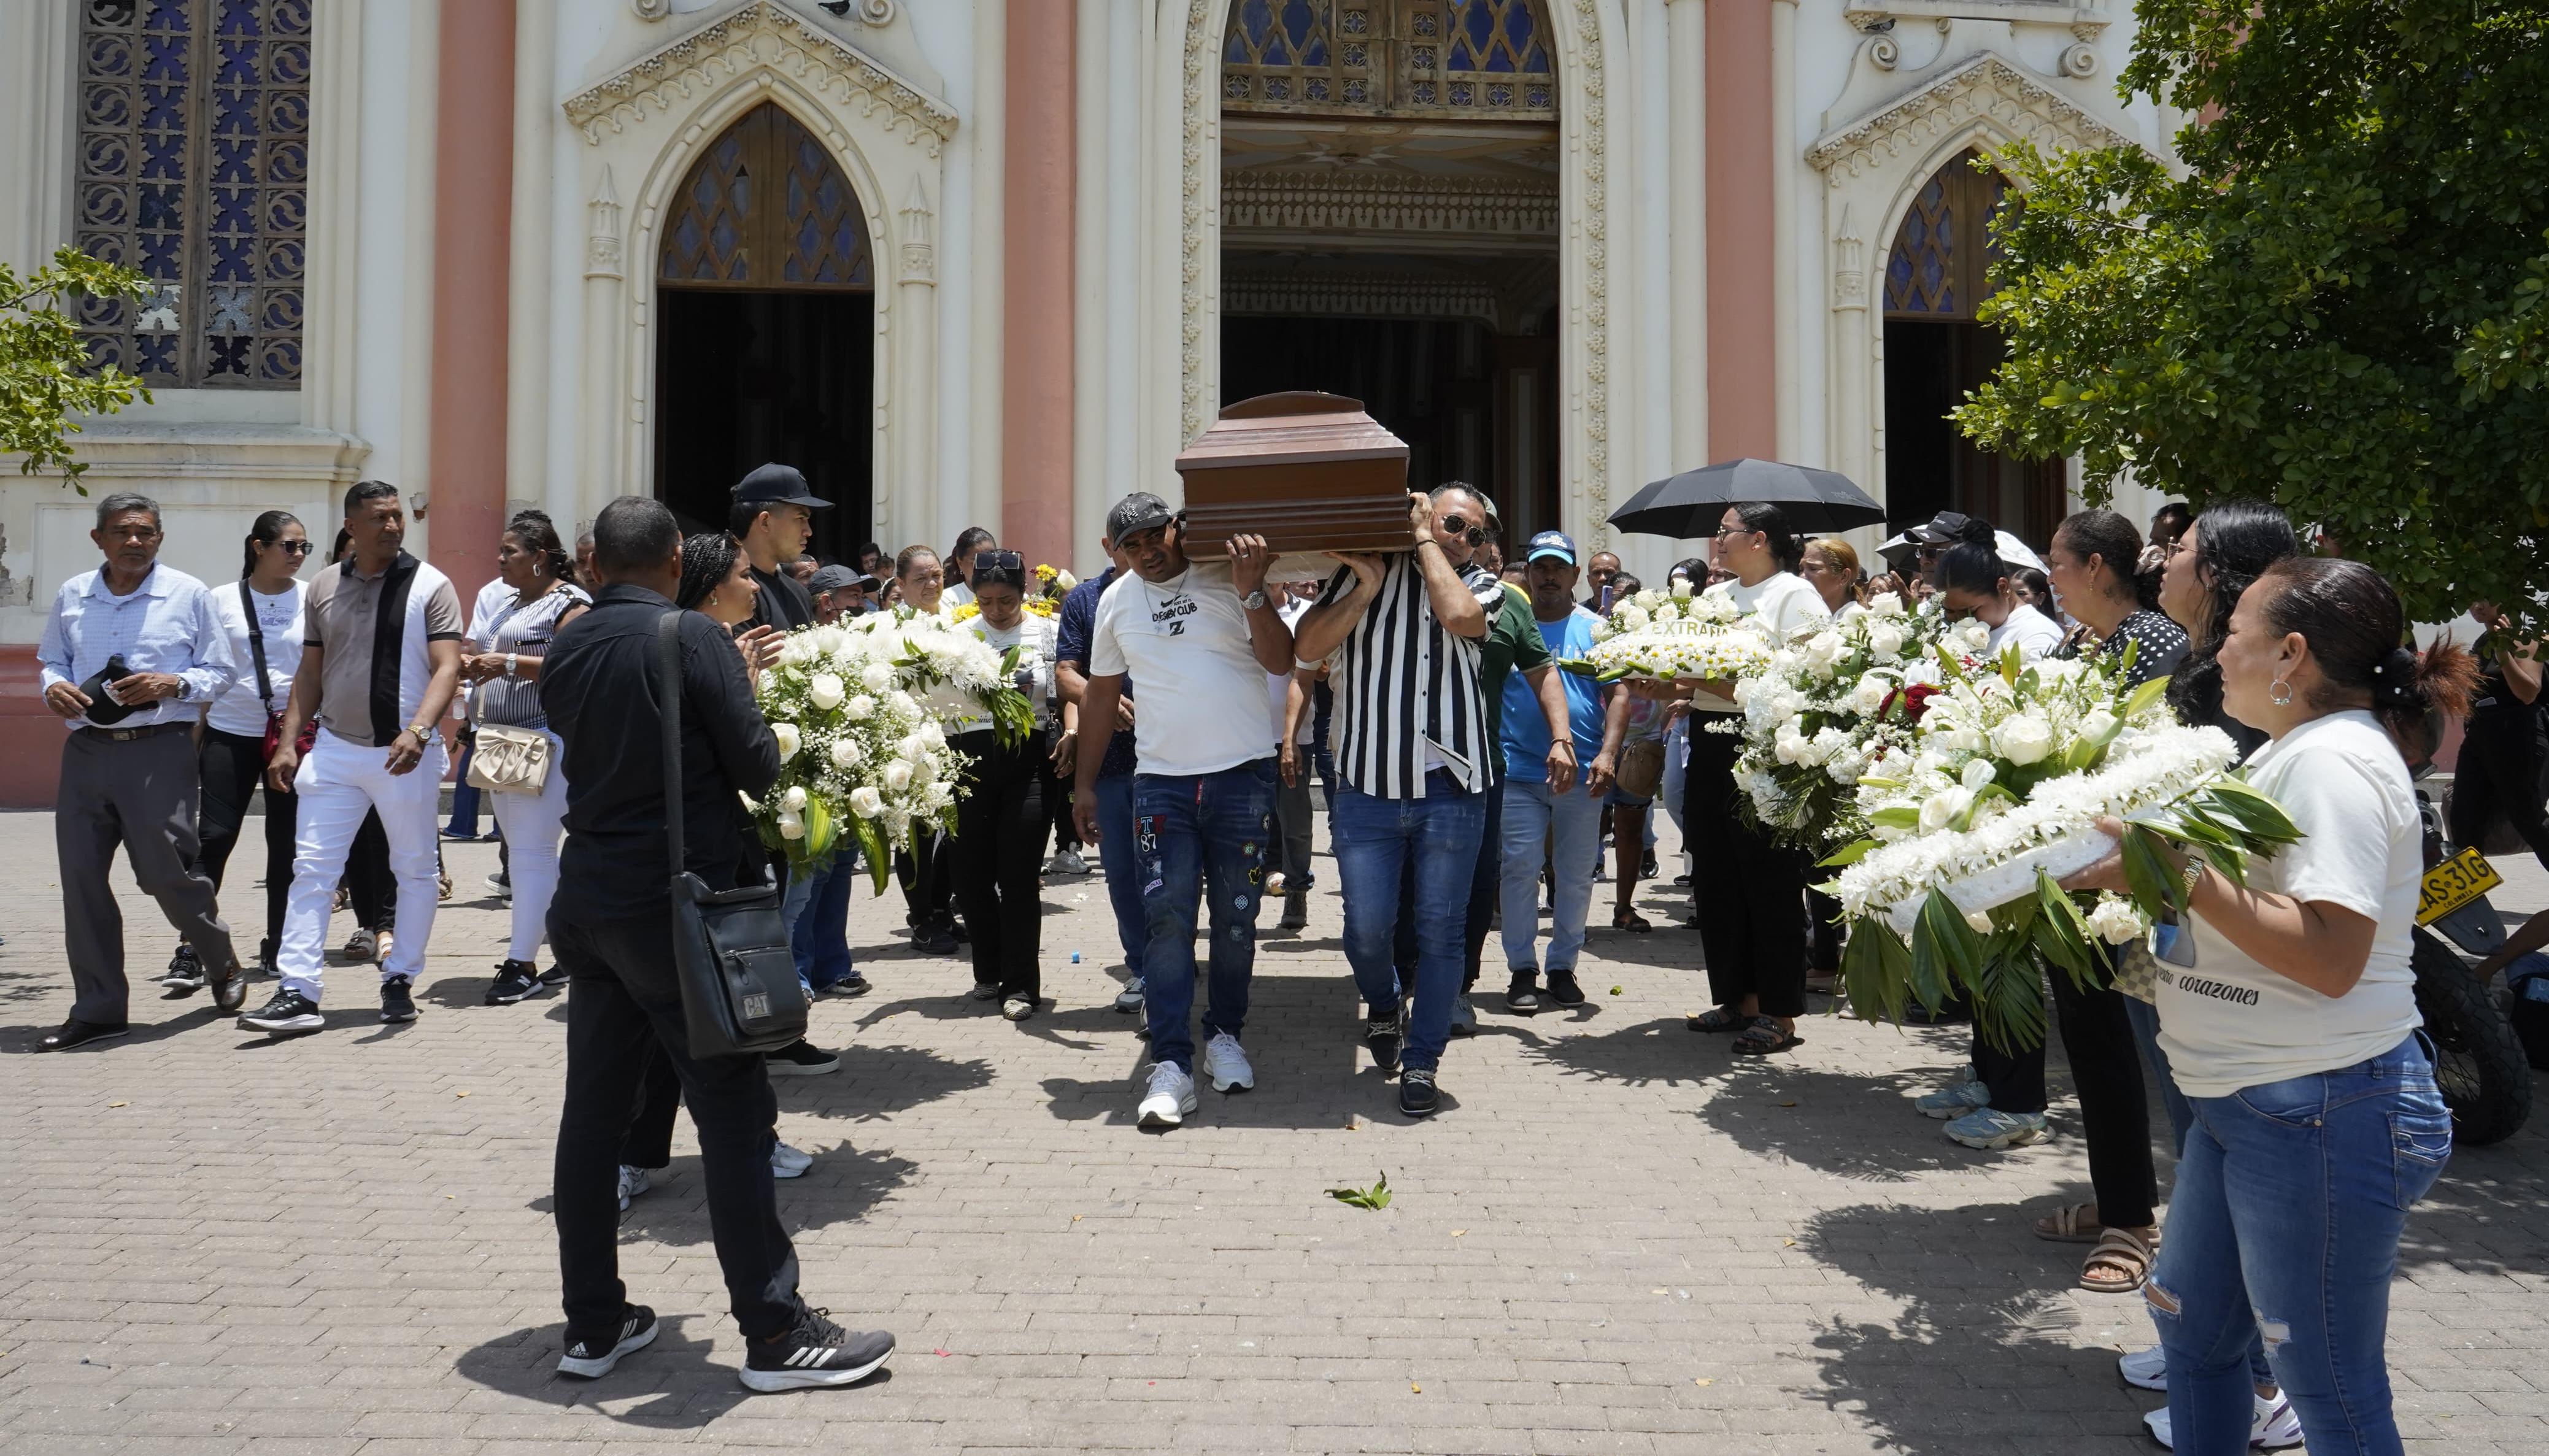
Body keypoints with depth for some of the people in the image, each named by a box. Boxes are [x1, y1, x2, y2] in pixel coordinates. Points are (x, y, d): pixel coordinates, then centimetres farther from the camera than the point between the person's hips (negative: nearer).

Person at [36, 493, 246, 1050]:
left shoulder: (188, 594, 0)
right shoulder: (72, 596, 9)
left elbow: (221, 671, 3)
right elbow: (51, 660, 20)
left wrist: (173, 684, -15)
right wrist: (54, 687, -2)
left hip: (159, 752, -4)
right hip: (86, 750, 4)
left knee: (169, 873, -2)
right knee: (80, 878, 3)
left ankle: (222, 966, 25)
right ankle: (97, 1009, 13)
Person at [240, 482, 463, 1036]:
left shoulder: (430, 586, -4)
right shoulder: (324, 588, 8)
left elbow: (446, 668, -12)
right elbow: (310, 672, 13)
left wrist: (418, 731, -27)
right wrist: (287, 741, 4)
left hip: (405, 753, -3)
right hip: (334, 749, 3)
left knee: (417, 869, 8)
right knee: (311, 869, -2)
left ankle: (400, 980, 22)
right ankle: (298, 994, -1)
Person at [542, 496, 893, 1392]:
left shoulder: (564, 652, 6)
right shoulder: (695, 638, -13)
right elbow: (758, 765, -12)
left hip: (589, 903, 7)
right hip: (679, 904, -7)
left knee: (594, 1109, 13)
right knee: (732, 1114, -1)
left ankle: (593, 1325, 22)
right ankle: (775, 1333, 5)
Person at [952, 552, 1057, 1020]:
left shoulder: (1046, 631, 5)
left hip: (1026, 758, -3)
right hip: (972, 758, 3)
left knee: (1018, 876, -4)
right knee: (972, 875, 6)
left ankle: (1020, 983, 4)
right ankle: (990, 970, 25)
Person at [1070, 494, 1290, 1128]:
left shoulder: (1226, 579, -1)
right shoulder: (1115, 602, 10)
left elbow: (1280, 660, -9)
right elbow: (1101, 693, 17)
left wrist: (1251, 592, -22)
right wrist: (1085, 785, 16)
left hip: (1243, 774, -1)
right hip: (1161, 781, 2)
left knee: (1236, 917, 8)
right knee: (1167, 919, -7)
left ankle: (1224, 1034, 26)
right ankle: (1170, 1064, -5)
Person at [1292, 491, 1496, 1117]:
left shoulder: (1472, 583, 6)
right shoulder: (1350, 578, 8)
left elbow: (1458, 615, -18)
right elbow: (1308, 647, -4)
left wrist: (1425, 538, -5)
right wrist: (1367, 586, -8)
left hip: (1450, 787, 0)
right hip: (1368, 785, 1)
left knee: (1440, 930, 5)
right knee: (1366, 929, 2)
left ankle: (1422, 1061, 19)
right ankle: (1384, 1007, 34)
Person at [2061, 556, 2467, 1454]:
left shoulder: (2334, 760, -19)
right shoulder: (2294, 749, 13)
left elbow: (2331, 956, -27)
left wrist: (2180, 872, -26)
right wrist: (2136, 862, 2)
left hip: (2322, 1113, -10)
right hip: (2248, 1102, 10)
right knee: (2189, 1316, 22)